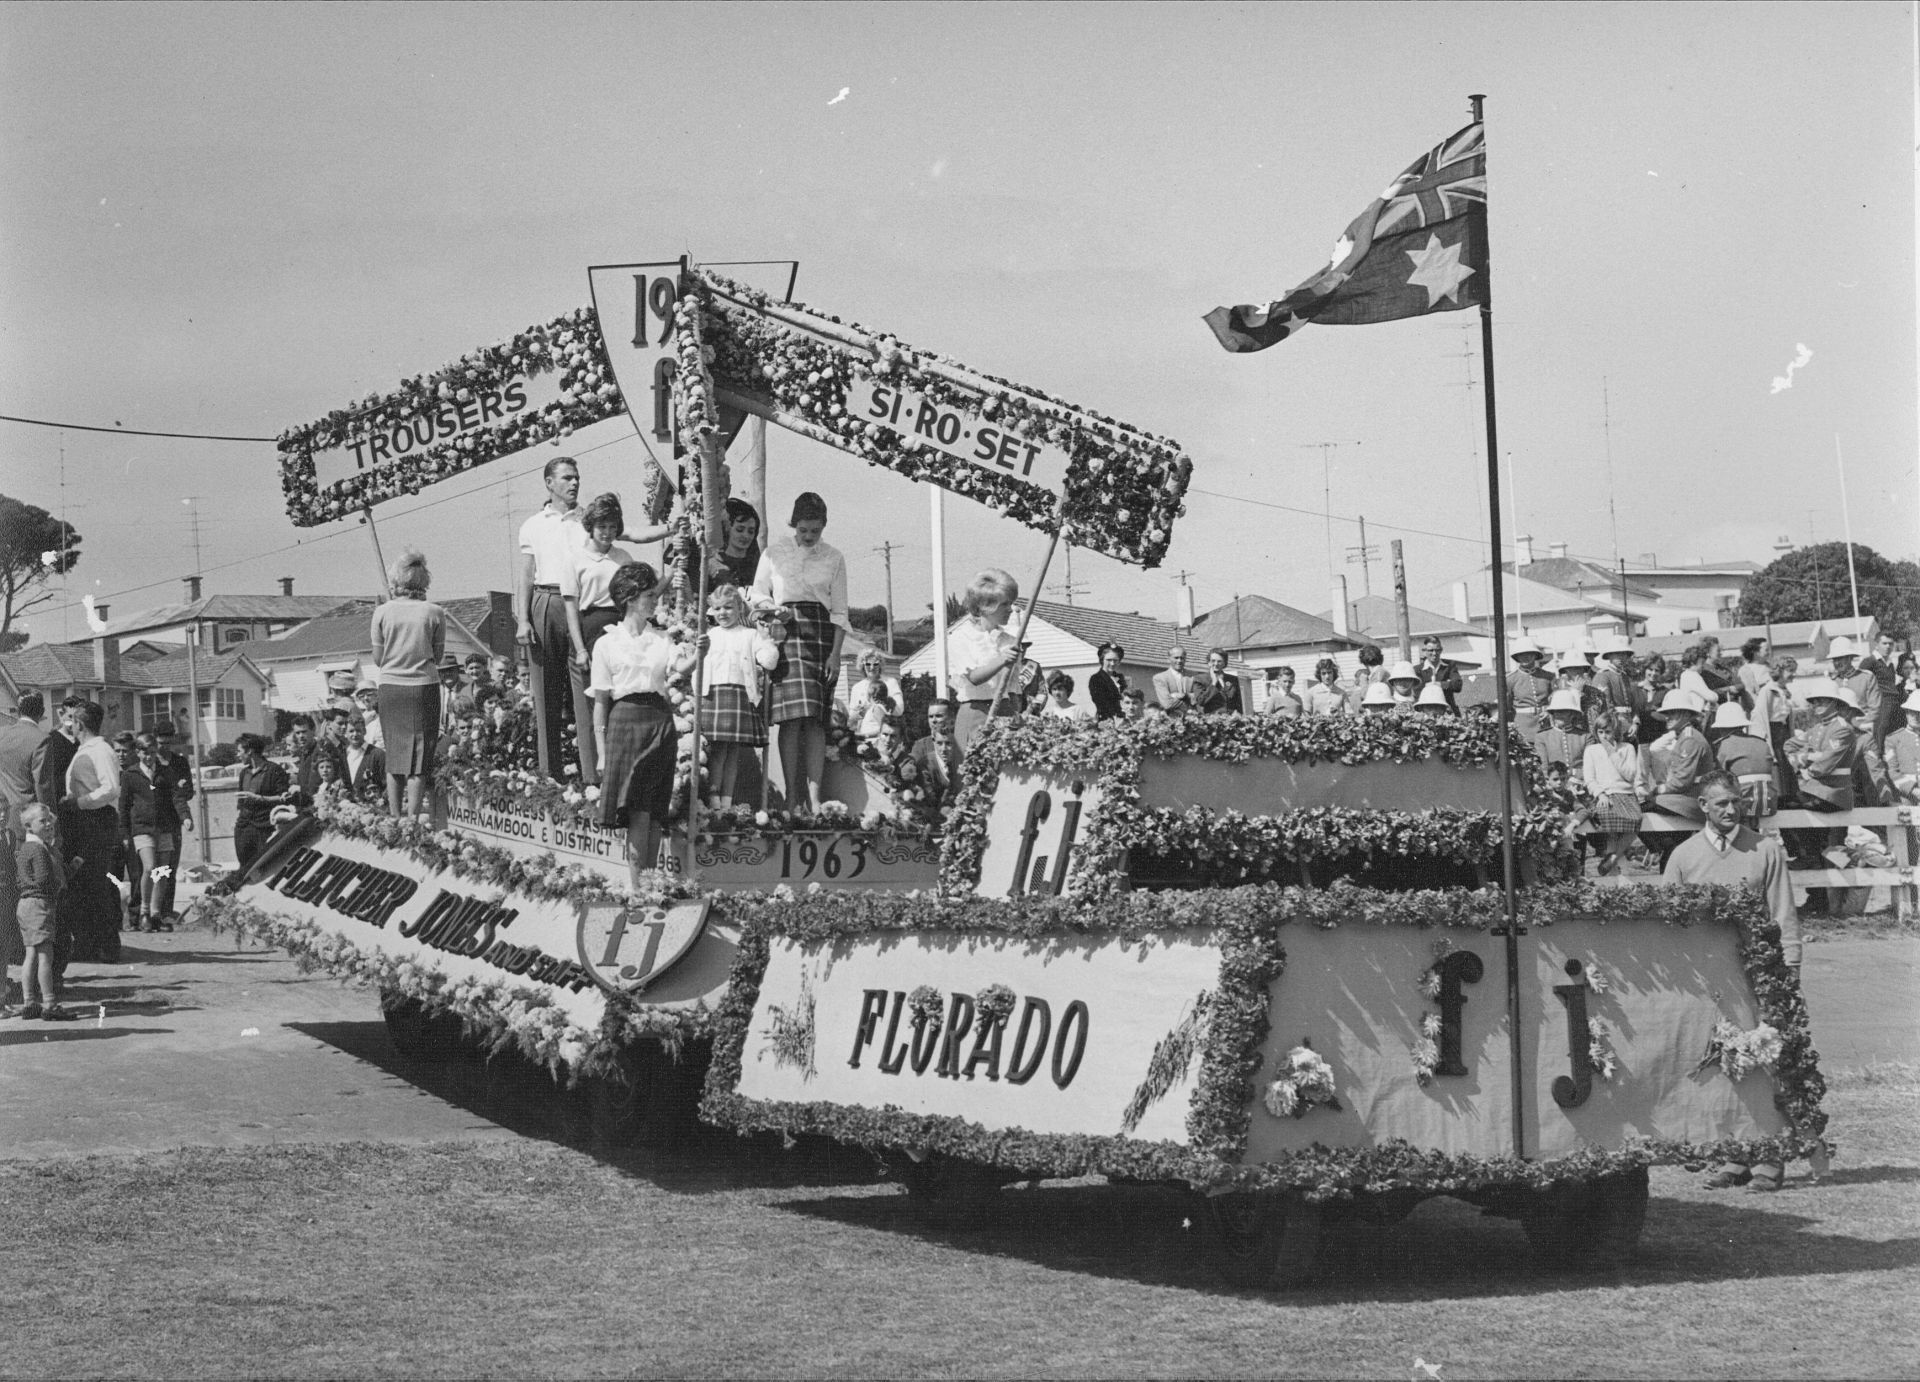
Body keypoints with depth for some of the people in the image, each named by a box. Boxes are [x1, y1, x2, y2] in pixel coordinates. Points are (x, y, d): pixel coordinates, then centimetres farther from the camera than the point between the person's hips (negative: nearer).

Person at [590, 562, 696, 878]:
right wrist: (601, 753, -2)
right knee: (637, 813, -11)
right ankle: (636, 884, -9)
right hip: (626, 719, -3)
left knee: (655, 815, 1)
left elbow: (676, 668, -6)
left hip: (661, 722, 3)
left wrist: (691, 659, -28)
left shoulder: (662, 640, 14)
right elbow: (600, 702, 4)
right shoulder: (607, 644, 5)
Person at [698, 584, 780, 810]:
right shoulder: (708, 636, 13)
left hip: (741, 696, 0)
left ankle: (727, 802, 4)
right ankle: (713, 801, -4)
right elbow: (695, 667, 9)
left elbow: (769, 662, 1)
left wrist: (771, 640, -2)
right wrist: (699, 653, -9)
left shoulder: (751, 635, 10)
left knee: (734, 753, 1)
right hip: (713, 695, 0)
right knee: (717, 750, -6)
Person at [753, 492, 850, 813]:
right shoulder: (775, 552, 8)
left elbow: (839, 611, 9)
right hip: (787, 633, -2)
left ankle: (814, 798, -10)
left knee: (816, 719, -6)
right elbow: (759, 596, 13)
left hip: (822, 632, 2)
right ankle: (792, 796, -14)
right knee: (794, 716, -14)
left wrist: (835, 653, -2)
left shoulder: (833, 558, 11)